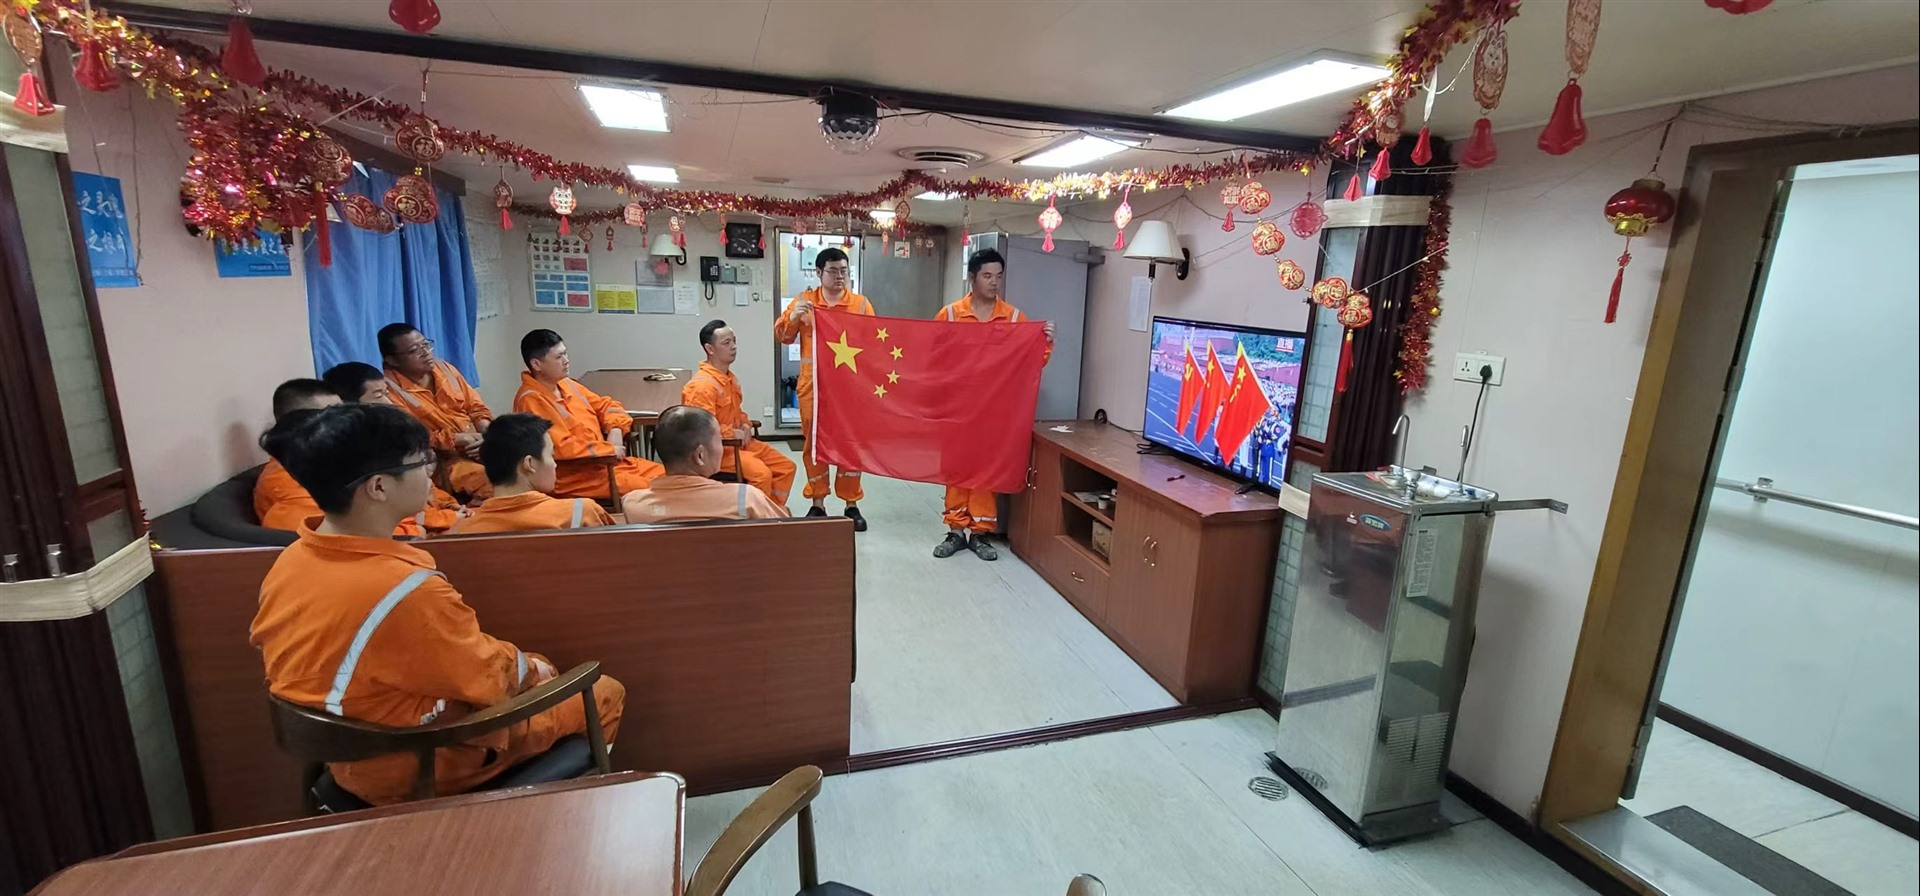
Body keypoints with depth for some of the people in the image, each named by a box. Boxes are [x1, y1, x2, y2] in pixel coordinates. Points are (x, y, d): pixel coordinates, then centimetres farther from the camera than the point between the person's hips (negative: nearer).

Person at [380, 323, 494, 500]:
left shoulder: (444, 368, 11)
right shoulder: (390, 391, -8)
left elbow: (476, 406, 13)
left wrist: (485, 434, -6)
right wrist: (457, 440, -20)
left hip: (481, 445, 7)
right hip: (445, 459, -7)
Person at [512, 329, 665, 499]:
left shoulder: (566, 384, 11)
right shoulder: (531, 400, -15)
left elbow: (607, 406, 20)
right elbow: (561, 447, -24)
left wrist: (615, 431, -1)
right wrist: (610, 448, -15)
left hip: (606, 460, 9)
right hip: (574, 476, -9)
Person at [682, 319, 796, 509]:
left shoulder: (731, 378, 11)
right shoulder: (702, 385, -21)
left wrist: (745, 426, 5)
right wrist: (733, 433, -17)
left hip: (739, 441, 10)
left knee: (786, 467, 3)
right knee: (762, 473, -28)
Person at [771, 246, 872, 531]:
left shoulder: (861, 303, 4)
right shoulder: (804, 300, 5)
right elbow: (783, 336, 3)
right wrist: (793, 317, -16)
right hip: (814, 385, 1)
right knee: (814, 443, 8)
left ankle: (852, 505, 17)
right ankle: (817, 504, 20)